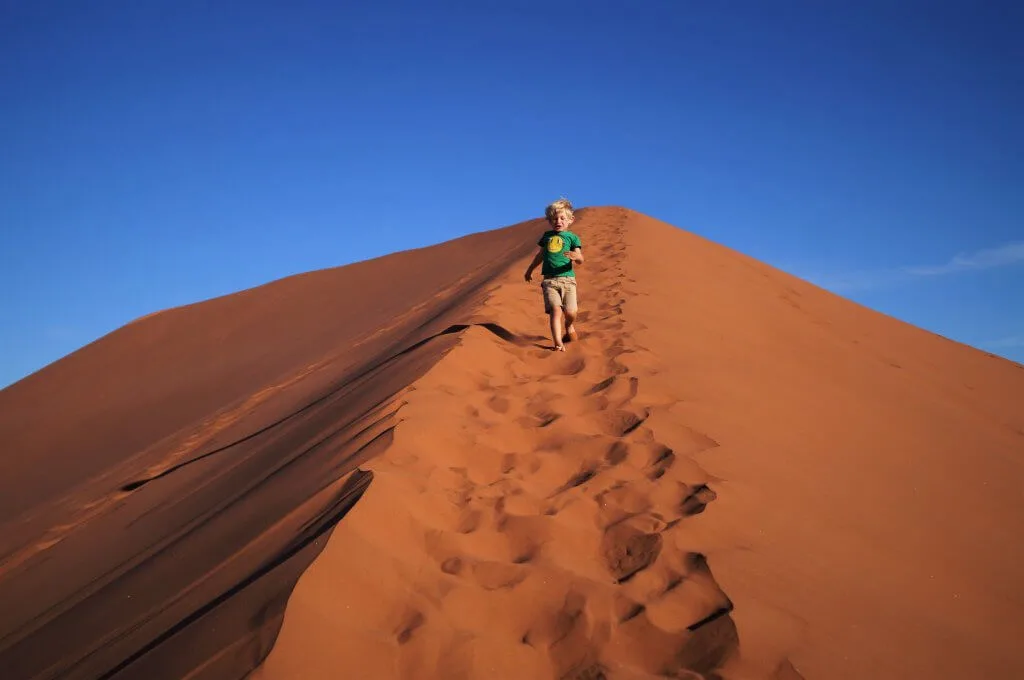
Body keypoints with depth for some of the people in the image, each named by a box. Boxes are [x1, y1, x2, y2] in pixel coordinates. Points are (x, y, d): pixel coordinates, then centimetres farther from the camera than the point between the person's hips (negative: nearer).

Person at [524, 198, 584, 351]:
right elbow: (540, 255, 29)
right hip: (549, 280, 1)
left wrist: (576, 257, -31)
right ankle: (558, 342, -18)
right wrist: (530, 270, 38)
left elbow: (580, 260, -7)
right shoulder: (547, 236, 14)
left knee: (571, 312, -6)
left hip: (568, 279, -1)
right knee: (556, 310, -15)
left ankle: (569, 327, 30)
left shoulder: (572, 237, 4)